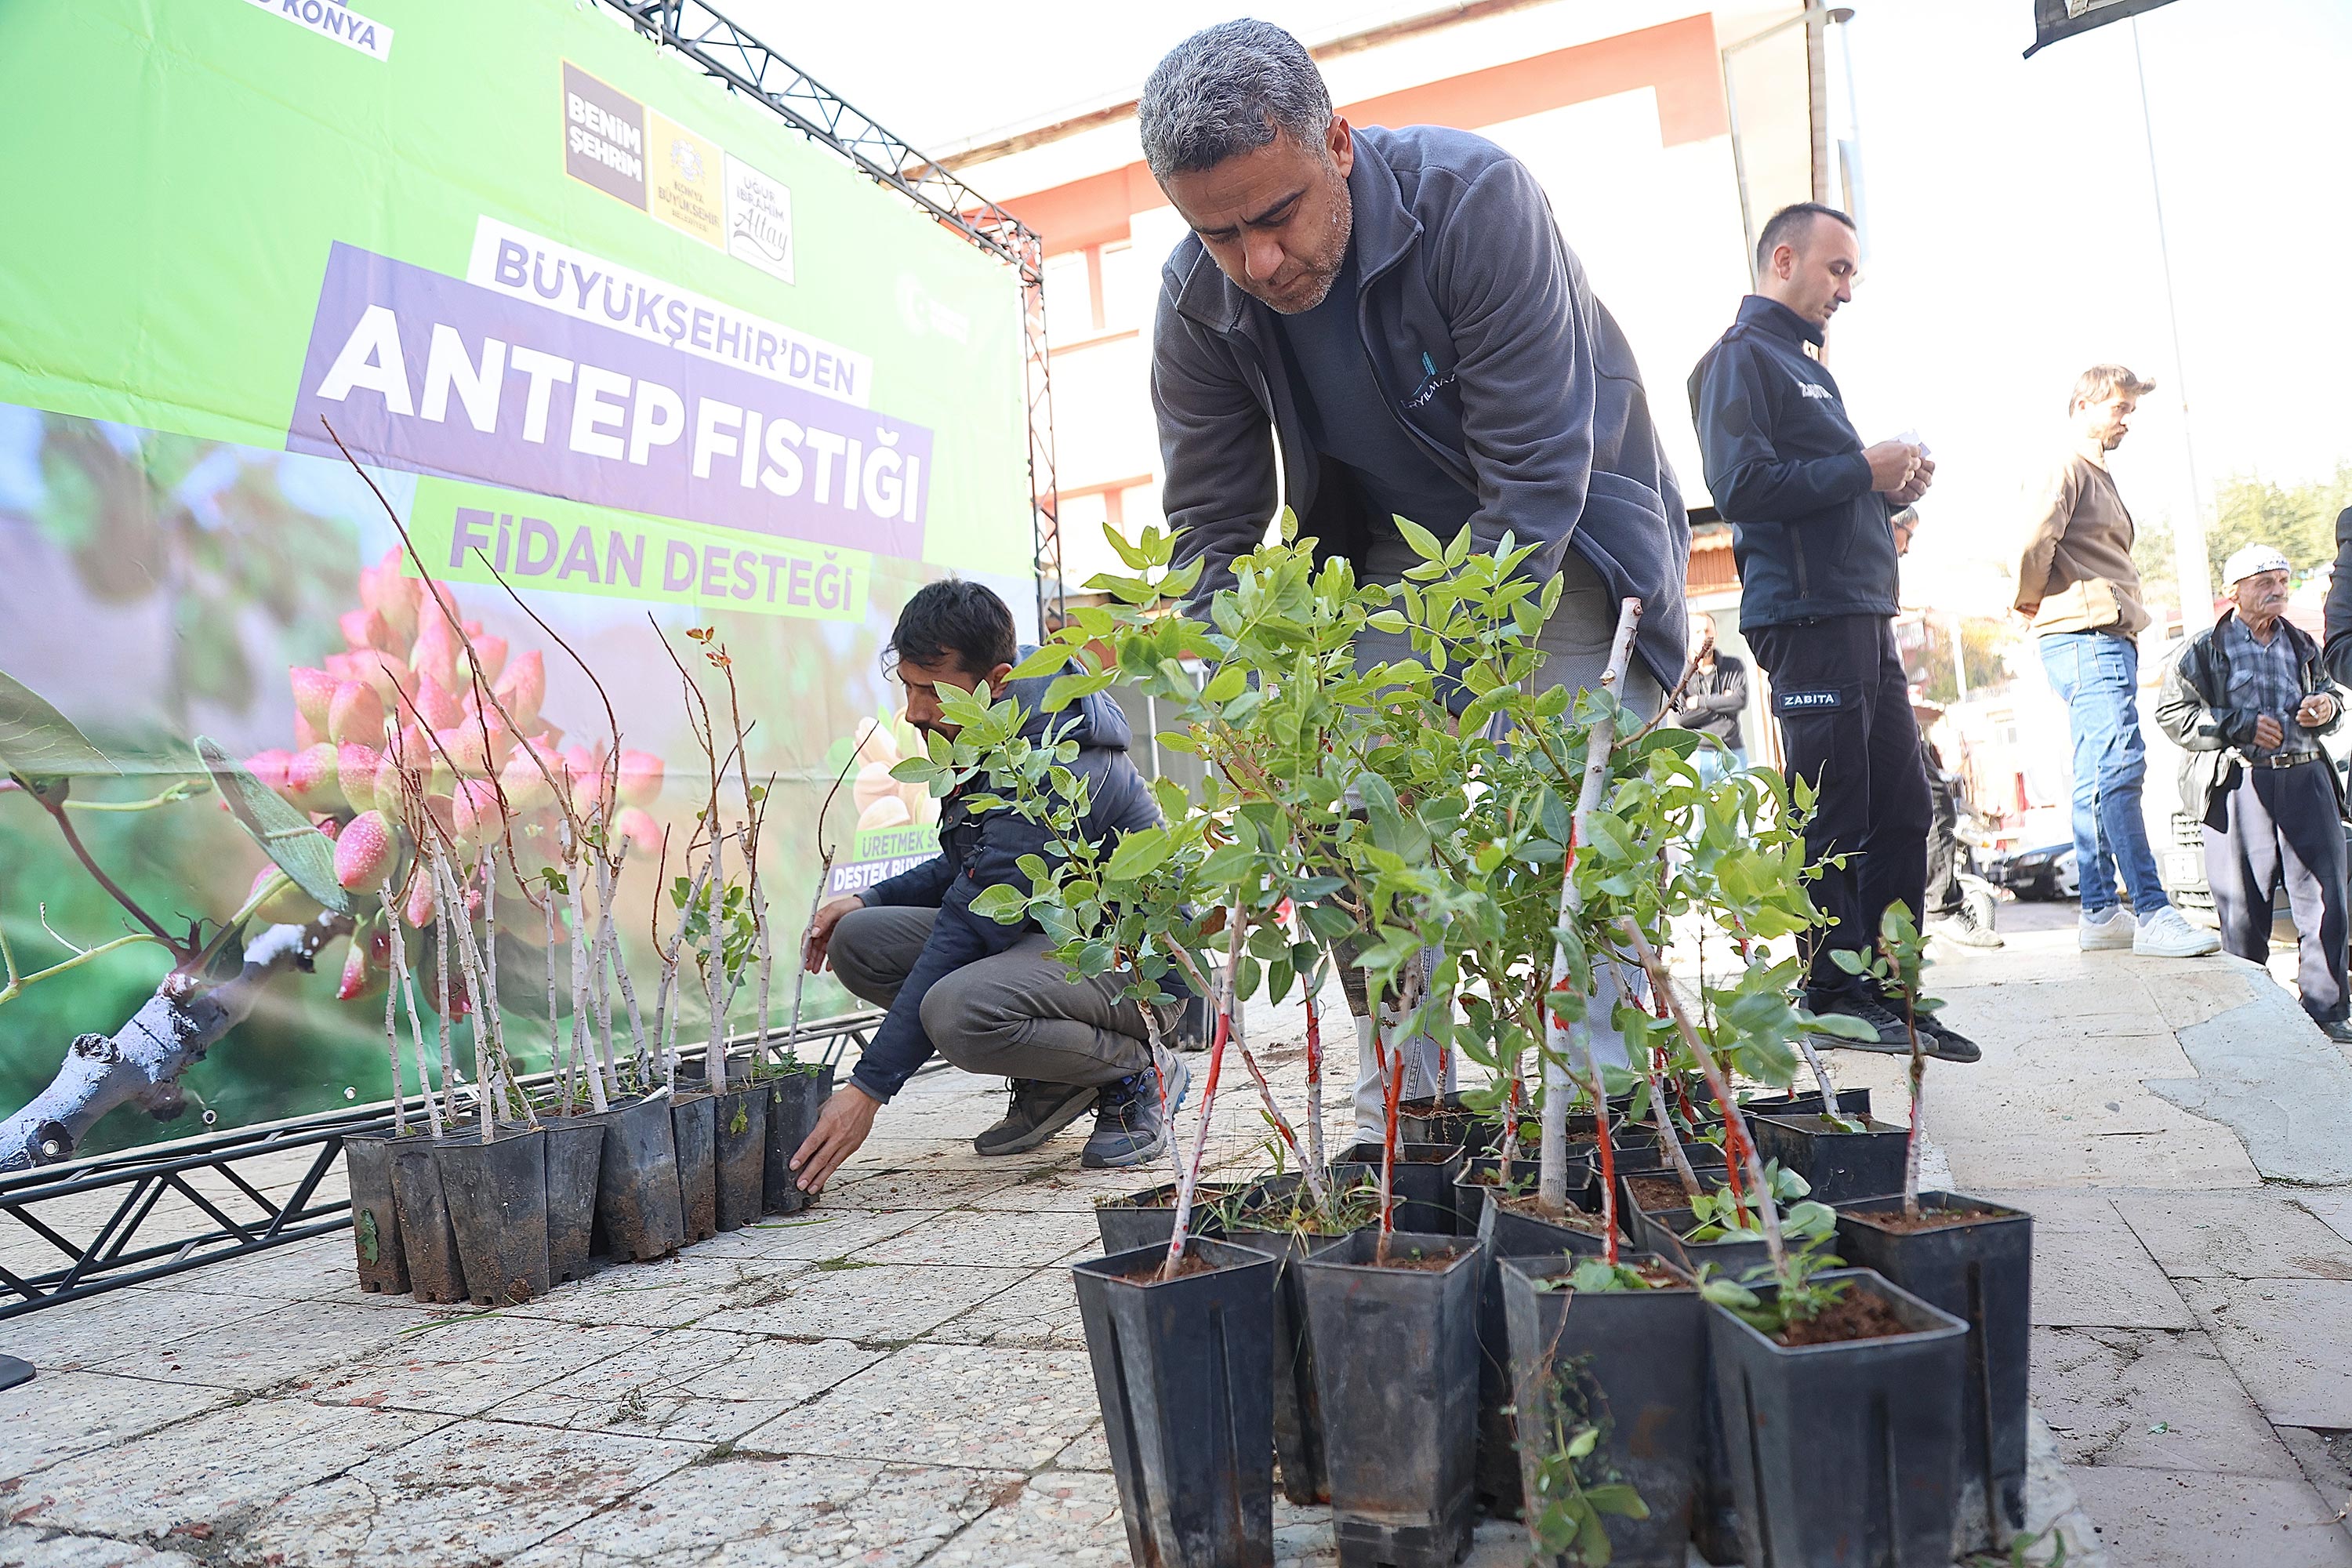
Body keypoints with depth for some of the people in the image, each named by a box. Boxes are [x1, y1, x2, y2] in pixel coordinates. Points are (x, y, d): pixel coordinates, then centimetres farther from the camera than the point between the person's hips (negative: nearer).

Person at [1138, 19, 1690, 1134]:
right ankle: (1400, 1115, 2)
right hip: (1394, 550, 4)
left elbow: (1535, 476, -31)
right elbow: (1210, 526, -10)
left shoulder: (1475, 196, -30)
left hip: (1566, 527, -3)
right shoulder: (1195, 299, -16)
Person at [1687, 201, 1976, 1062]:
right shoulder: (1741, 357, -3)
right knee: (1833, 817, -4)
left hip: (1864, 616, 10)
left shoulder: (1809, 367, 27)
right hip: (1806, 613, -10)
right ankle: (1834, 993, 6)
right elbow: (1741, 484, -18)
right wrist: (1862, 470, -11)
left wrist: (1892, 486, 12)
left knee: (1901, 808, 9)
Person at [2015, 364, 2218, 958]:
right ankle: (2153, 914, -19)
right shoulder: (2069, 468, -5)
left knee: (2098, 778, 8)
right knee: (2120, 766, -16)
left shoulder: (2099, 475, 25)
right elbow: (2037, 542, -20)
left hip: (2110, 638, 11)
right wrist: (2032, 602, -6)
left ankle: (2099, 914, 10)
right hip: (2087, 637, -11)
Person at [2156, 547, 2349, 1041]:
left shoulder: (2301, 643, 18)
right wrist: (2238, 726, -12)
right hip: (2240, 784, -4)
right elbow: (2171, 712, -3)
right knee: (2244, 903, 0)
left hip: (2306, 777, 4)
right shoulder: (2207, 648, 4)